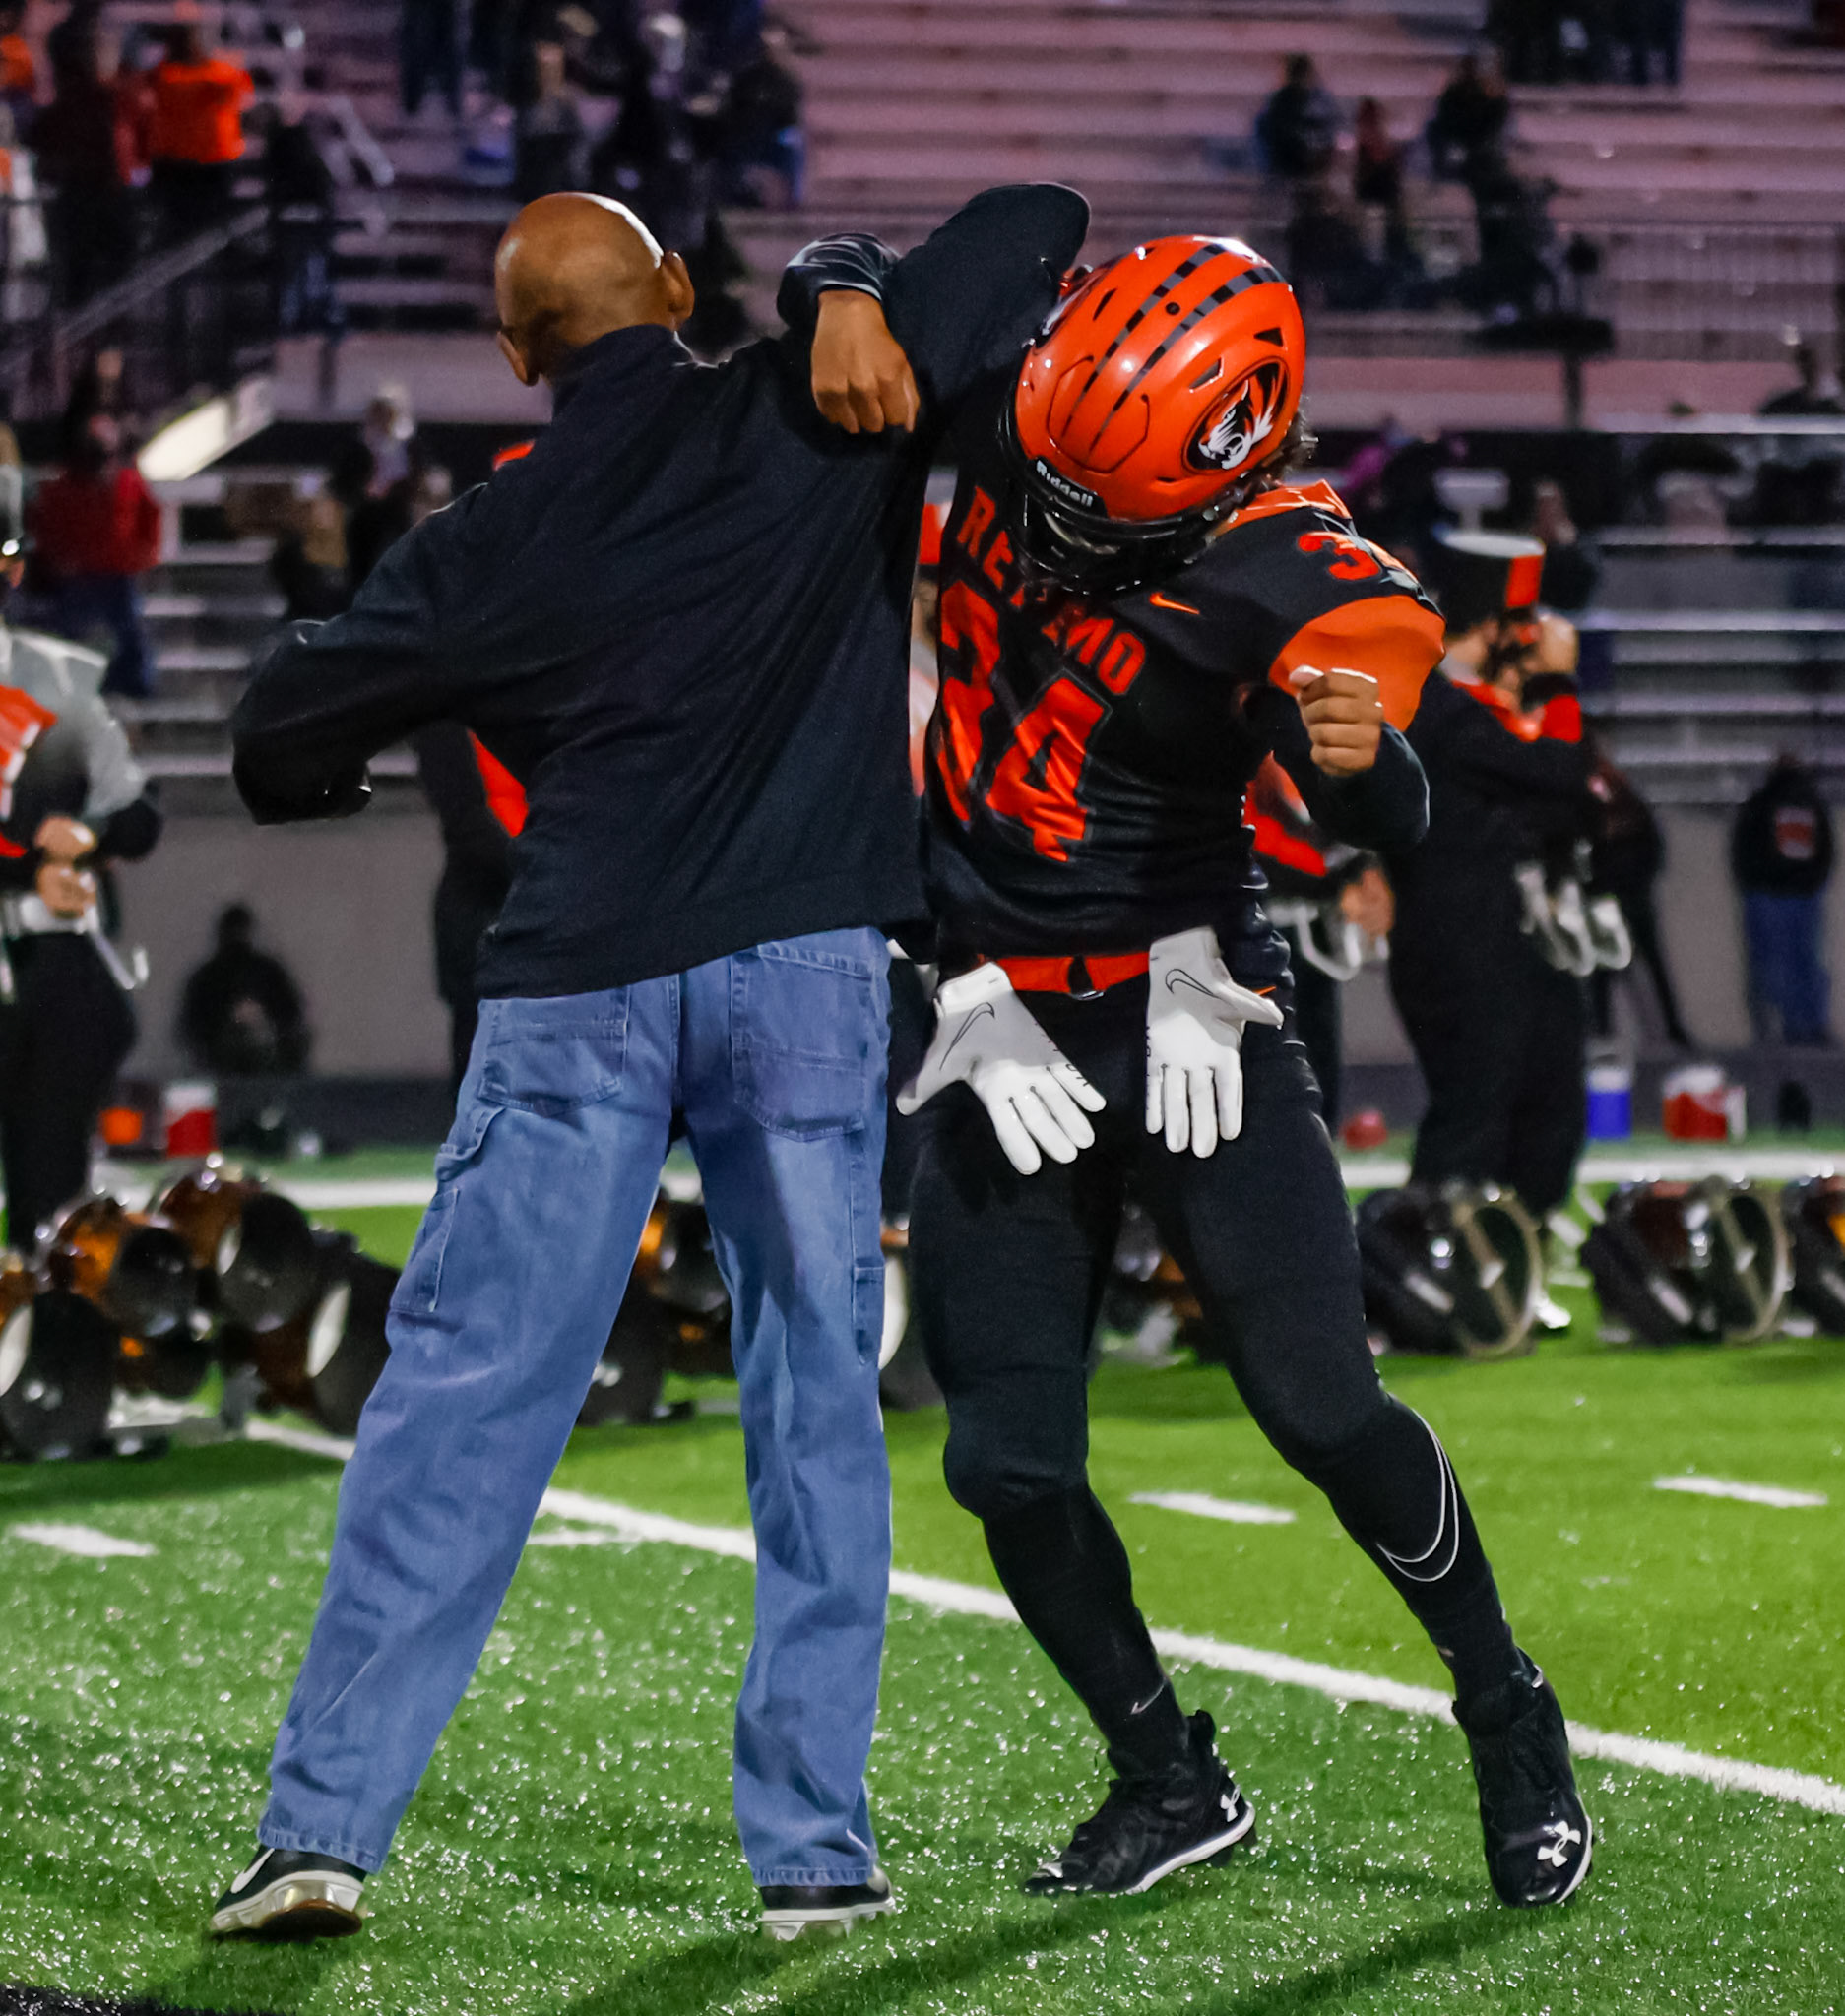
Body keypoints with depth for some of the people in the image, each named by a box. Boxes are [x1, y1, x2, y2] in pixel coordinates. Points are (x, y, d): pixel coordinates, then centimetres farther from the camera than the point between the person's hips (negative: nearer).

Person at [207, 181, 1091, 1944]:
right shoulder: (822, 419, 4)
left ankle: (325, 1819, 0)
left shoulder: (489, 549, 6)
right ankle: (812, 1845, 8)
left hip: (578, 986, 0)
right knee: (813, 1400, 8)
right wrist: (854, 298, -3)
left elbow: (277, 743, 12)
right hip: (803, 959, 0)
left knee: (458, 1395, 3)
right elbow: (1037, 226, 6)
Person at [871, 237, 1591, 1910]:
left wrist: (1360, 756, -54)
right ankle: (1172, 1782, 19)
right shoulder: (1010, 420, -5)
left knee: (1324, 1410, -9)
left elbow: (1382, 826, -31)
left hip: (1182, 1007, -4)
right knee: (1009, 1467, 0)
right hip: (1003, 1035, 5)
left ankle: (1513, 1722, 15)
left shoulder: (1277, 580, -19)